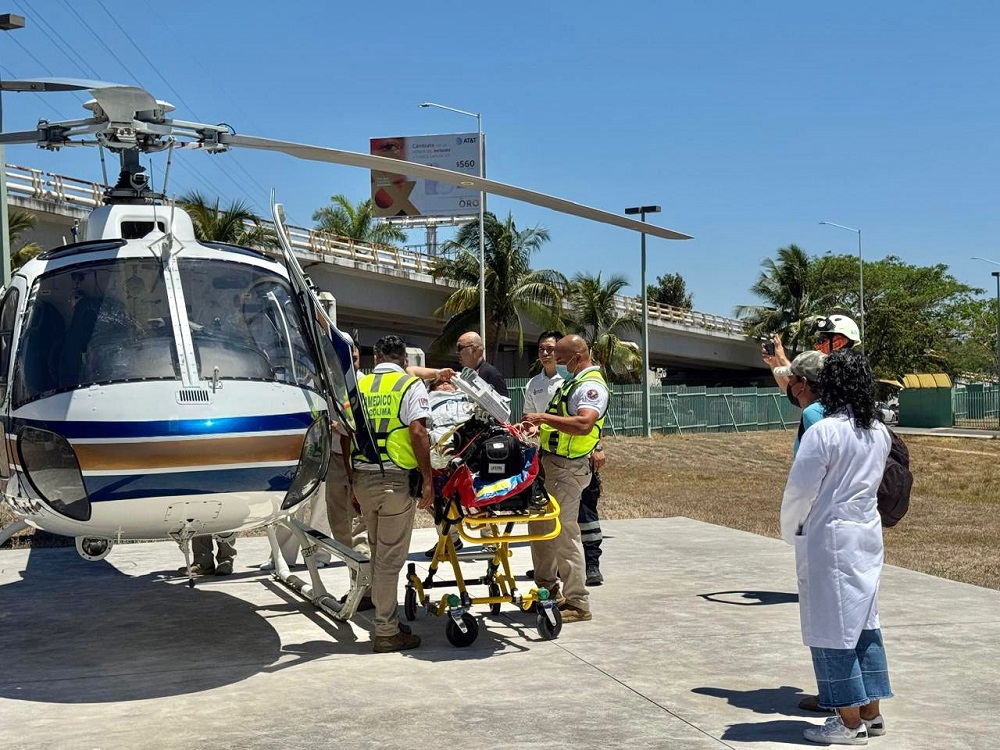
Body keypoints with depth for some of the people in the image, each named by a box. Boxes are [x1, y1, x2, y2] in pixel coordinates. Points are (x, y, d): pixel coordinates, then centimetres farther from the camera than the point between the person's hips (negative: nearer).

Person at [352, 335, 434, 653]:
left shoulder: (358, 385, 11)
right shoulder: (411, 385, -2)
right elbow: (417, 432, -14)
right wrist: (427, 477, -11)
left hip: (362, 478, 5)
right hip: (395, 479, -5)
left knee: (378, 554, 17)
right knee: (390, 558, -1)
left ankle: (387, 622, 25)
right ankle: (386, 633, 4)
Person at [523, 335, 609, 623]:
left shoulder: (592, 385, -15)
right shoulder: (572, 382, 17)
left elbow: (584, 424, -32)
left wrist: (545, 417, -30)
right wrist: (539, 426, 14)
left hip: (568, 469, -10)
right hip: (550, 461, 10)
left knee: (564, 532, -8)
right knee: (539, 526, 17)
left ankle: (578, 604, 0)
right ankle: (548, 589, 30)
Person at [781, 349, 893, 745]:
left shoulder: (823, 432, -19)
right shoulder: (880, 433, 3)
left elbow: (800, 490, -14)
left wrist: (790, 531, 3)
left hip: (829, 539, -7)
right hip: (868, 535, 7)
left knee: (833, 626, 3)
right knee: (864, 622, 16)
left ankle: (849, 721, 10)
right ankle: (871, 711, 24)